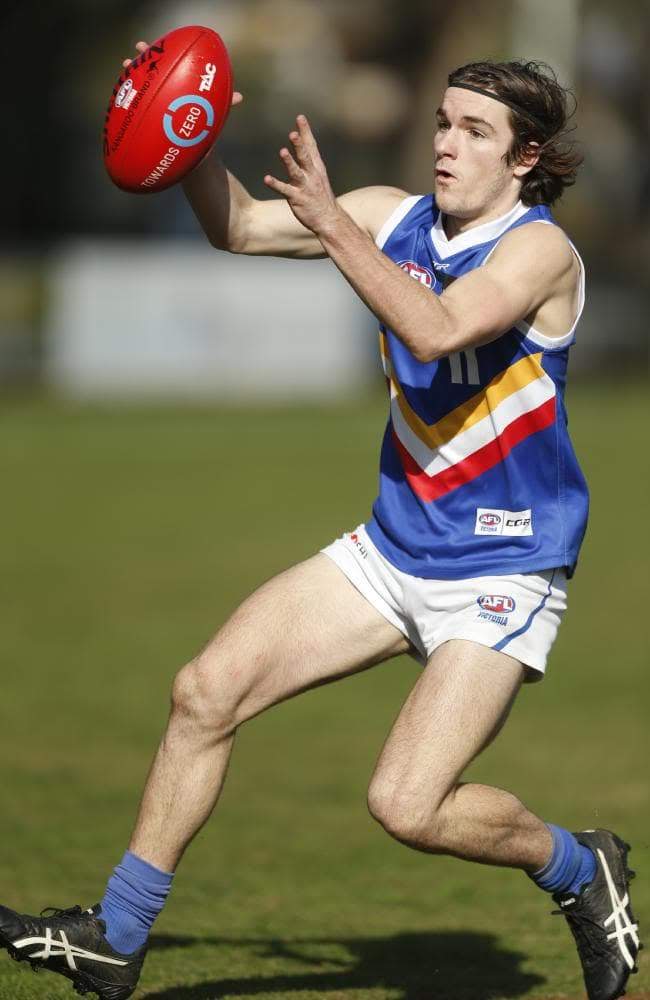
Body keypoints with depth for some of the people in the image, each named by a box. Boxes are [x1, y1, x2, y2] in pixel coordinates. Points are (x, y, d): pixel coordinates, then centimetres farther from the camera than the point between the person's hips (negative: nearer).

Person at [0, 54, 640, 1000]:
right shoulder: (395, 219, 2)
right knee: (208, 689, -3)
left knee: (407, 804, -18)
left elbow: (438, 329, -35)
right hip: (391, 550, 7)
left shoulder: (539, 249, -18)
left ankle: (581, 869, 12)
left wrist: (332, 224, -37)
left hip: (502, 576, -7)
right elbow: (239, 228, 7)